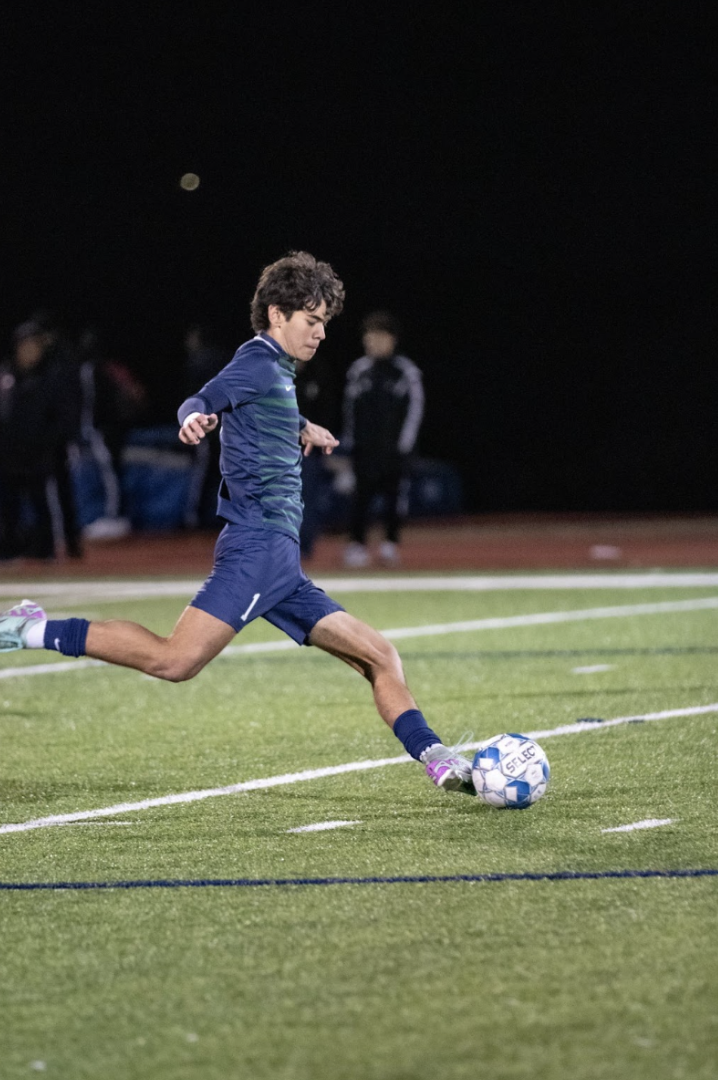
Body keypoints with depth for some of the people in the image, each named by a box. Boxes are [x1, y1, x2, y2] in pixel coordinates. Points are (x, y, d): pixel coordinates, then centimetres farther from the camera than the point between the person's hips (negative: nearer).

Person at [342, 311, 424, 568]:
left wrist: (406, 441, -5)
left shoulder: (406, 371, 1)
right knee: (362, 492, -4)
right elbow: (350, 406, 11)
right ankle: (357, 544, -2)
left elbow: (415, 407, 1)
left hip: (395, 447, -1)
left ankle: (391, 542, 10)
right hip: (364, 445, 1)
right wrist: (349, 439, 7)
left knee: (394, 492, 0)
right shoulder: (358, 370, 7)